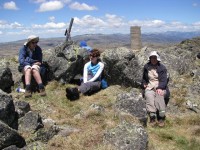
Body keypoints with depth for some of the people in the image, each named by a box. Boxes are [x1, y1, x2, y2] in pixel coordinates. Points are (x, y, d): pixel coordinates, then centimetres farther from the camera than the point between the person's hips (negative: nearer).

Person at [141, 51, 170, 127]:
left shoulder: (162, 67, 7)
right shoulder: (146, 67, 17)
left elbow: (164, 80, -3)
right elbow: (144, 78, 29)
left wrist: (160, 88, -22)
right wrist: (144, 84, 7)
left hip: (160, 87, -1)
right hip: (149, 87, 2)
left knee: (159, 95, -37)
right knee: (149, 96, -34)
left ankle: (161, 117, -44)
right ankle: (152, 116, -47)